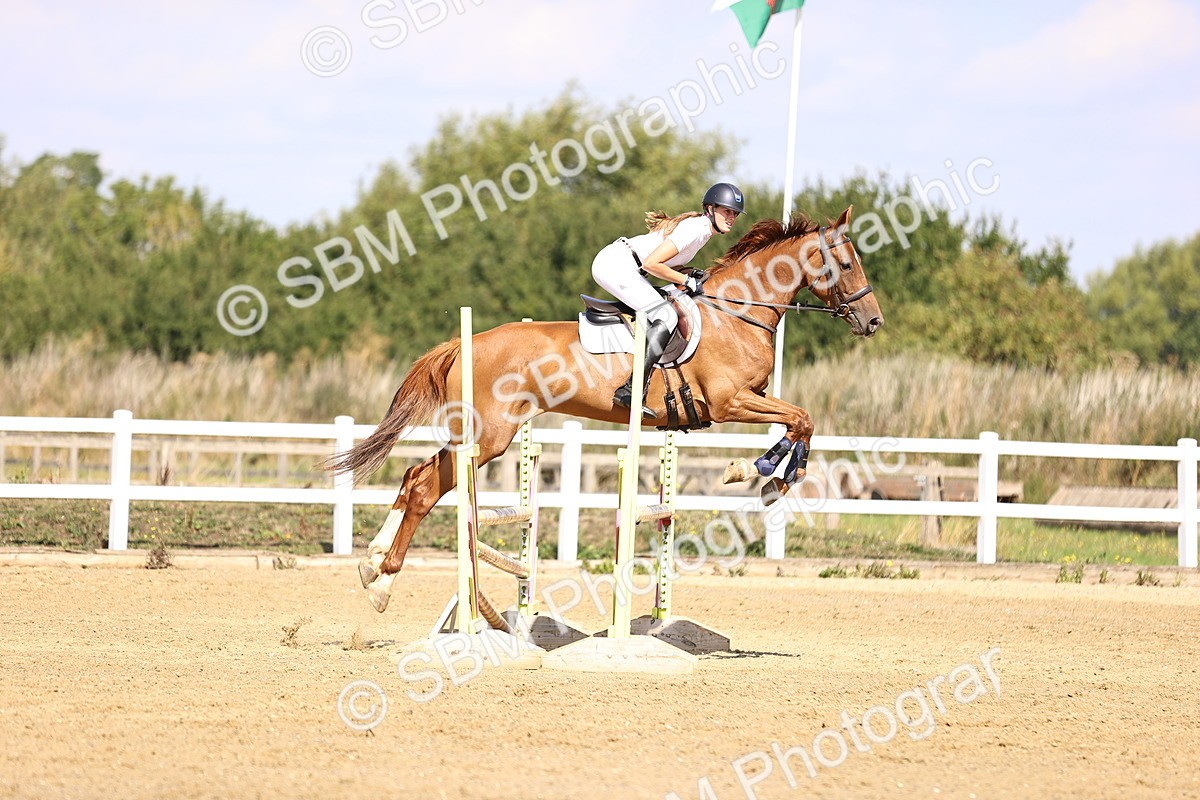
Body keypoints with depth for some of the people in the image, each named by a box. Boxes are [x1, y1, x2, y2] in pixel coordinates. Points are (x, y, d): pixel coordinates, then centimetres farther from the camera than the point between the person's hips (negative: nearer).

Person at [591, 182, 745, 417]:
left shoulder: (701, 227, 15)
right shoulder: (695, 229, -16)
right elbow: (651, 263, -21)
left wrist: (692, 278, 5)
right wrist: (687, 281, -11)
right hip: (616, 265, -11)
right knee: (667, 317, -18)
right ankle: (630, 392, -27)